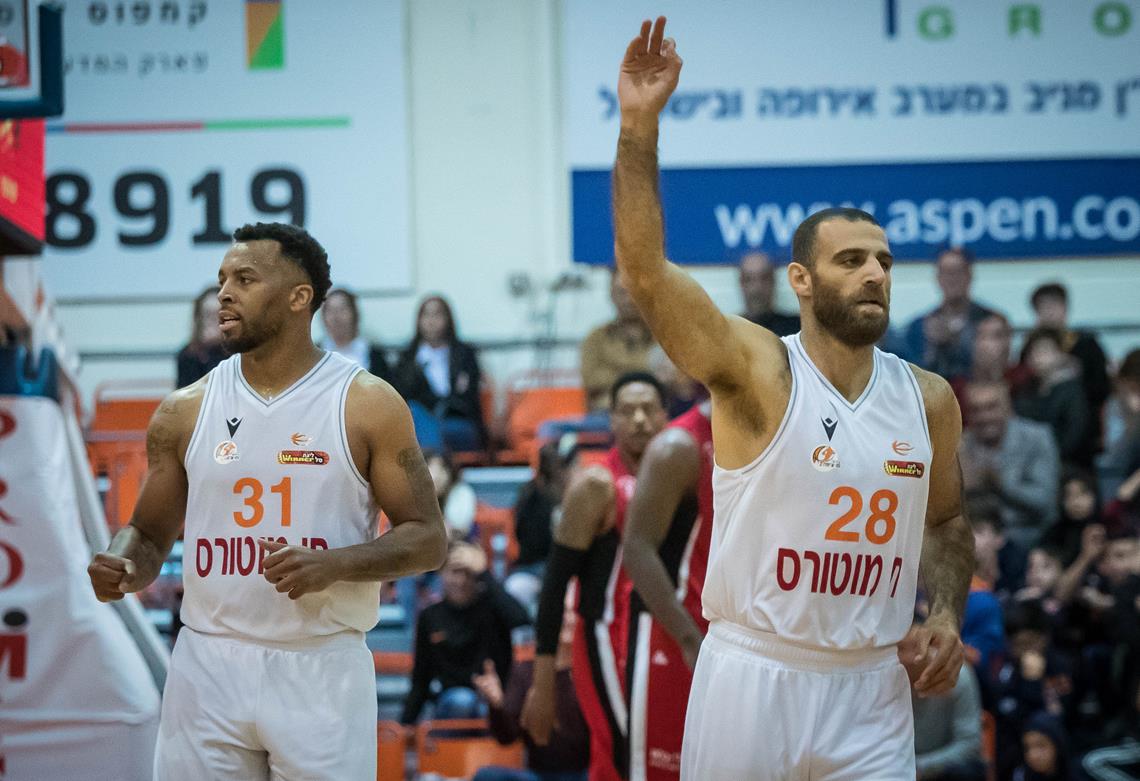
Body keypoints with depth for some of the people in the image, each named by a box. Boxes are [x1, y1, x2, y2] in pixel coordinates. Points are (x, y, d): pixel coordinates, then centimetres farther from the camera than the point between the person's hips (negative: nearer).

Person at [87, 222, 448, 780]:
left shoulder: (368, 405, -2)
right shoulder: (184, 412, 7)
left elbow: (427, 539, -2)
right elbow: (150, 533, 15)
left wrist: (333, 565, -18)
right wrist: (124, 567, -8)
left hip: (322, 670, -2)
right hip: (208, 668, 3)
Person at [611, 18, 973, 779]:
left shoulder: (928, 399, 5)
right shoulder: (757, 371, -8)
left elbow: (946, 523, 21)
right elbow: (644, 269, -21)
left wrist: (946, 616, 2)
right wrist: (640, 126, -30)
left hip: (873, 689, 3)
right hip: (752, 678, -3)